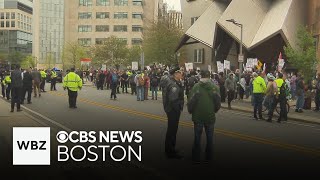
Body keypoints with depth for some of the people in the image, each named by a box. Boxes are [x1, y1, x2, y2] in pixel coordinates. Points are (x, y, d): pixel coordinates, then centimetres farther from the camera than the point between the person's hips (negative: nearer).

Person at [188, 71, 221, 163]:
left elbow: (190, 101, -11)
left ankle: (196, 158, 17)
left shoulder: (196, 86, -10)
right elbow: (218, 102, -3)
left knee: (197, 138, 11)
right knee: (210, 138, 14)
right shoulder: (215, 87, -6)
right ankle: (209, 158, 22)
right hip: (210, 116, 1)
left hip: (198, 117, -1)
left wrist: (191, 112, 7)